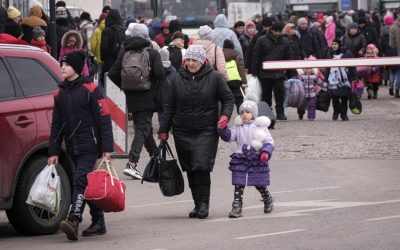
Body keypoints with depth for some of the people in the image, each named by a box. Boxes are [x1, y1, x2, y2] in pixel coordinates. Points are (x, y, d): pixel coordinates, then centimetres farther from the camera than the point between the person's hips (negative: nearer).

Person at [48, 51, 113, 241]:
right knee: (88, 184, 11)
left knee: (81, 181, -19)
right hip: (73, 147, 6)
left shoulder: (90, 89, -7)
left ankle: (73, 221, -31)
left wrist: (107, 148, -13)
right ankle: (98, 223, 19)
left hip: (90, 146, -6)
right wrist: (53, 152, 11)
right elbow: (56, 124, 16)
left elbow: (104, 119, -8)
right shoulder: (60, 93, 11)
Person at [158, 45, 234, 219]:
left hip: (206, 132, -3)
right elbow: (170, 106, 12)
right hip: (182, 133, 3)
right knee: (190, 170, 6)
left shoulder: (214, 77, 0)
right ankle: (198, 204, 16)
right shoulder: (179, 79, 7)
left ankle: (203, 203, -7)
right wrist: (163, 130, 10)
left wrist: (225, 115, -11)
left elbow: (228, 98, 7)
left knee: (202, 166, -16)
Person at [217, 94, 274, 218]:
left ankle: (268, 200, 38)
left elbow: (269, 141, -2)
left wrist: (266, 152, -19)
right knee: (238, 184, -4)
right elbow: (229, 136, -2)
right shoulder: (238, 127, 8)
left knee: (260, 184, 10)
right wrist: (222, 129, -21)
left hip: (257, 160, -1)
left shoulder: (260, 127, 2)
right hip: (240, 159, 1)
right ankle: (237, 207, -3)